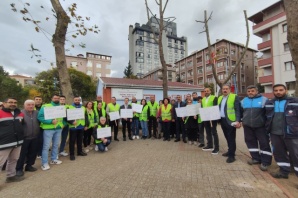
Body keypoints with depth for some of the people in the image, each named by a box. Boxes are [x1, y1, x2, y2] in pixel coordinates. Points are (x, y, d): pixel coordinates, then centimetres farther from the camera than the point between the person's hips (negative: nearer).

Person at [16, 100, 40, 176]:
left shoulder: (37, 113, 5)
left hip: (34, 137, 4)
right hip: (24, 138, -4)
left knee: (33, 153, 13)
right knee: (22, 154, 7)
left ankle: (29, 165, 29)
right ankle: (19, 169, 22)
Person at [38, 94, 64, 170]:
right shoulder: (45, 106, -6)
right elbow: (39, 117, -15)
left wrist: (63, 123, 1)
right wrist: (51, 121, -23)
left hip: (58, 129, 5)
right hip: (48, 129, -5)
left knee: (56, 145, 15)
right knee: (46, 146, 0)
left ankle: (54, 159, 31)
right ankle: (44, 163, 12)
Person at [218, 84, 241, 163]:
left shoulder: (234, 97, -7)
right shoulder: (220, 98, 15)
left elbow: (237, 110, -12)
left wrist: (238, 120, -20)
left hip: (230, 120, -7)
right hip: (222, 120, 7)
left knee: (231, 138, 0)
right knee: (227, 137, 17)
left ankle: (231, 155, 8)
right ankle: (230, 151, 31)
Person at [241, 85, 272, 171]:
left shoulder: (264, 99, -3)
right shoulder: (243, 101, 8)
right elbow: (241, 112, 18)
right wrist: (243, 121, 13)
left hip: (260, 126, -4)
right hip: (247, 126, 4)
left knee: (264, 143, 2)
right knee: (251, 142, 10)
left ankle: (265, 161, 13)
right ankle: (256, 158, 25)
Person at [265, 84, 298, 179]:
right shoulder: (268, 103, 8)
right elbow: (266, 117, 15)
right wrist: (267, 129, 12)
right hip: (274, 133, 4)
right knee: (278, 153, 14)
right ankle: (284, 171, 30)